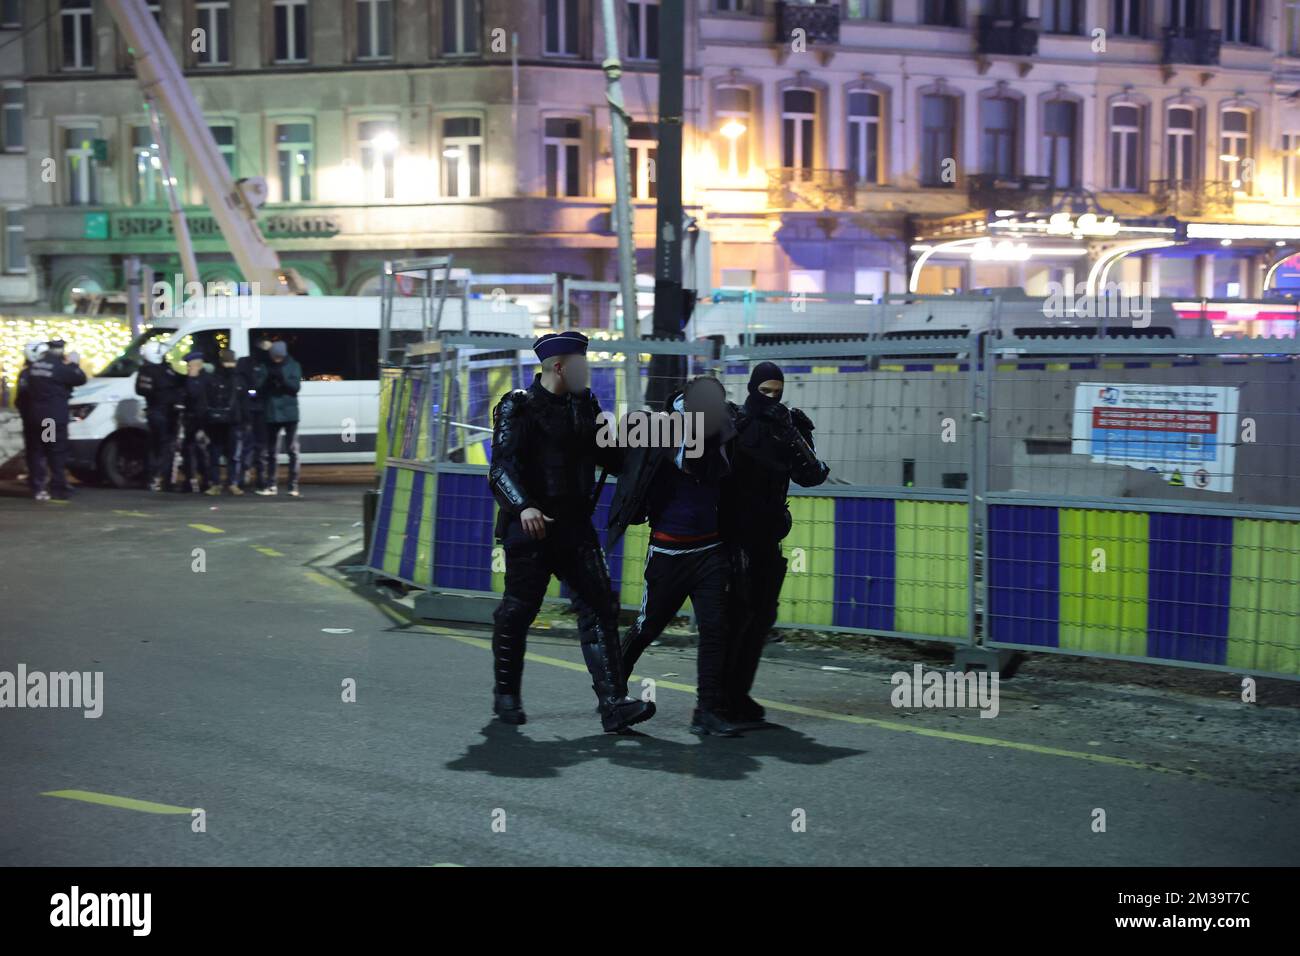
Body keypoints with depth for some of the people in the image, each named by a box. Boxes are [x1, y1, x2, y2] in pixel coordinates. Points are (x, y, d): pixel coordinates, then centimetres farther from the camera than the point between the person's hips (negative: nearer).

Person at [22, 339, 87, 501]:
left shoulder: (34, 366, 8)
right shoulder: (60, 368, -12)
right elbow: (80, 379, -5)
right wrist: (74, 365, 11)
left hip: (35, 415, 6)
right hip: (55, 416, -6)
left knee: (37, 452, 10)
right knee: (58, 454, 0)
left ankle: (38, 488, 8)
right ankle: (58, 489, -2)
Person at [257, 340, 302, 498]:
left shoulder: (293, 366, 2)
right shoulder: (268, 367, 5)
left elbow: (296, 386, -9)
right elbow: (261, 390, 3)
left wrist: (283, 378, -24)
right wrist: (269, 380, -17)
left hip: (289, 413, -2)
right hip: (272, 414, 2)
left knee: (292, 450, -3)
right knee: (272, 451, 8)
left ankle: (294, 486, -1)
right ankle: (271, 486, 15)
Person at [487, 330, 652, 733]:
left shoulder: (585, 405, 13)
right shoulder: (518, 407, -7)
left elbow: (610, 456, 22)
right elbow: (503, 466, -18)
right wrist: (523, 507, -34)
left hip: (575, 527, 6)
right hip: (529, 527, -6)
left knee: (600, 607, -4)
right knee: (518, 610, 3)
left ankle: (613, 703, -6)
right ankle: (506, 695, 23)